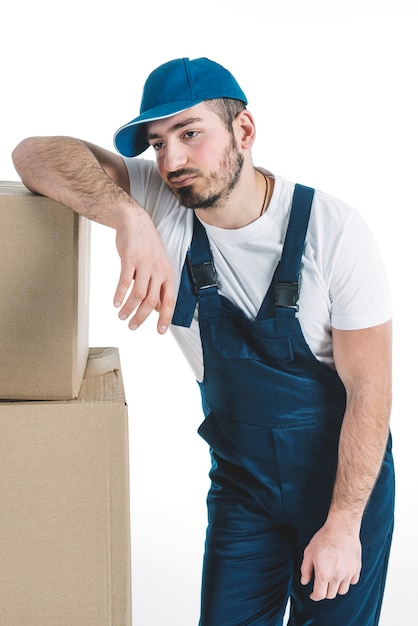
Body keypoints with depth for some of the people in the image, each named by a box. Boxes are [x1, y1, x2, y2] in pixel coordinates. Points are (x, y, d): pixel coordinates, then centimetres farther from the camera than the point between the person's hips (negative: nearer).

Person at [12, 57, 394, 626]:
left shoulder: (334, 232, -22)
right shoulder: (161, 200, -13)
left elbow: (369, 389, -17)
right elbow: (35, 154, -23)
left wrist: (343, 524, -15)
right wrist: (130, 217, -41)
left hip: (345, 472, -2)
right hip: (240, 478, 2)